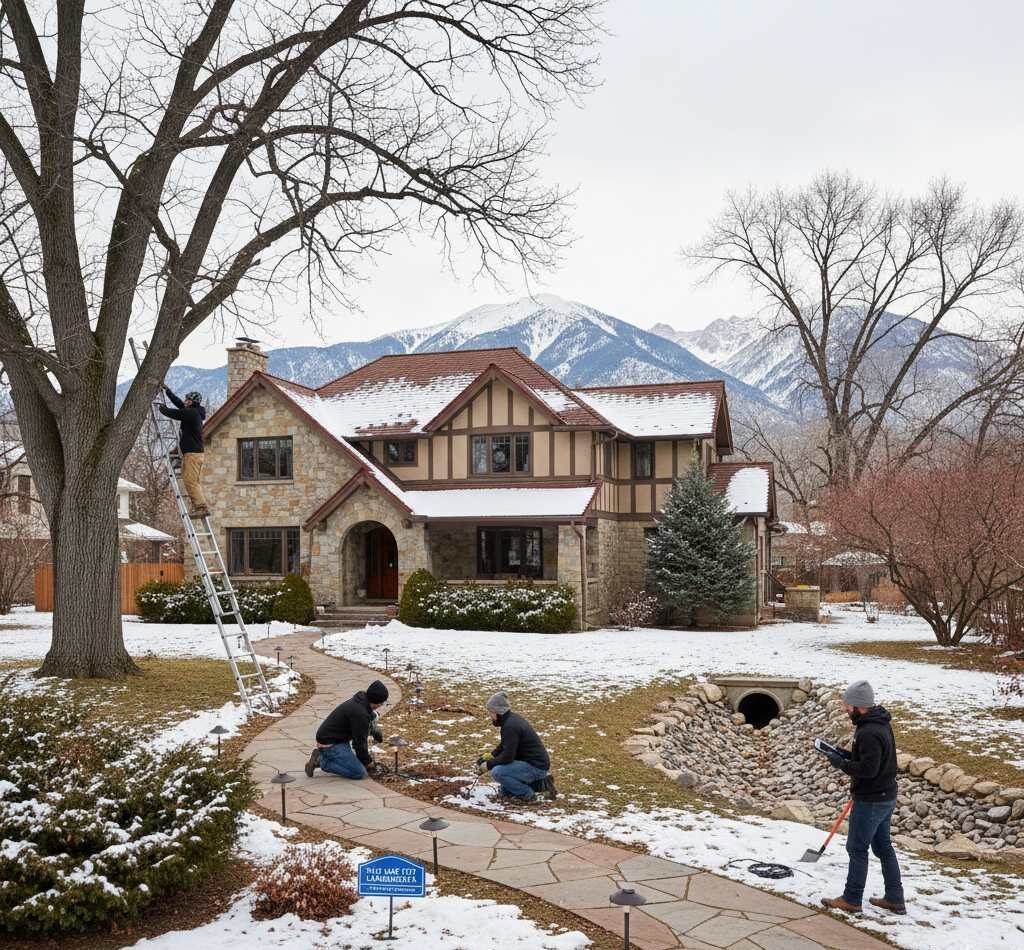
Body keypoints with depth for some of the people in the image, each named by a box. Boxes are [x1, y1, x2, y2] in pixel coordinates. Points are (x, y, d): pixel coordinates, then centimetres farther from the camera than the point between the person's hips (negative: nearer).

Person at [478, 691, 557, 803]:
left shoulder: (510, 726, -21)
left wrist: (488, 765, -10)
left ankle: (527, 794, -4)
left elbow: (507, 757, -22)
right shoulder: (512, 718, 9)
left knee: (497, 772, -21)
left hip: (537, 767, -10)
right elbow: (504, 745, 22)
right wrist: (491, 756, 8)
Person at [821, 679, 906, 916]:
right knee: (883, 846, 17)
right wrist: (847, 757, 5)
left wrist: (842, 763, -17)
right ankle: (895, 899, 24)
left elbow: (868, 769, -28)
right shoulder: (881, 724, 8)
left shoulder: (869, 732, -25)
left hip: (870, 801, -10)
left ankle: (851, 900, 12)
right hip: (886, 796, 10)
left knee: (857, 848, 2)